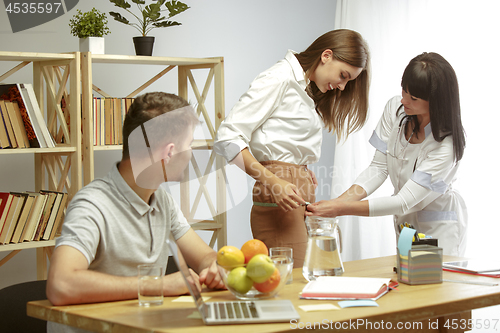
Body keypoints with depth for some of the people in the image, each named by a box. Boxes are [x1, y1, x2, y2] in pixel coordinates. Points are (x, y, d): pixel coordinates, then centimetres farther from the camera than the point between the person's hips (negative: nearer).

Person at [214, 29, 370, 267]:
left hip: (302, 201, 9)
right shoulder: (280, 79, -6)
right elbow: (227, 137, -14)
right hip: (280, 202, -9)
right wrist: (273, 183, -20)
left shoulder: (306, 90, 23)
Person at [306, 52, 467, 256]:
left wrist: (340, 209, -37)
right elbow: (379, 166, -9)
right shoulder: (395, 108, -12)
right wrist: (343, 198, -26)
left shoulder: (447, 144, -29)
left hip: (439, 226, -5)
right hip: (405, 220, 5)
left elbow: (404, 202, -32)